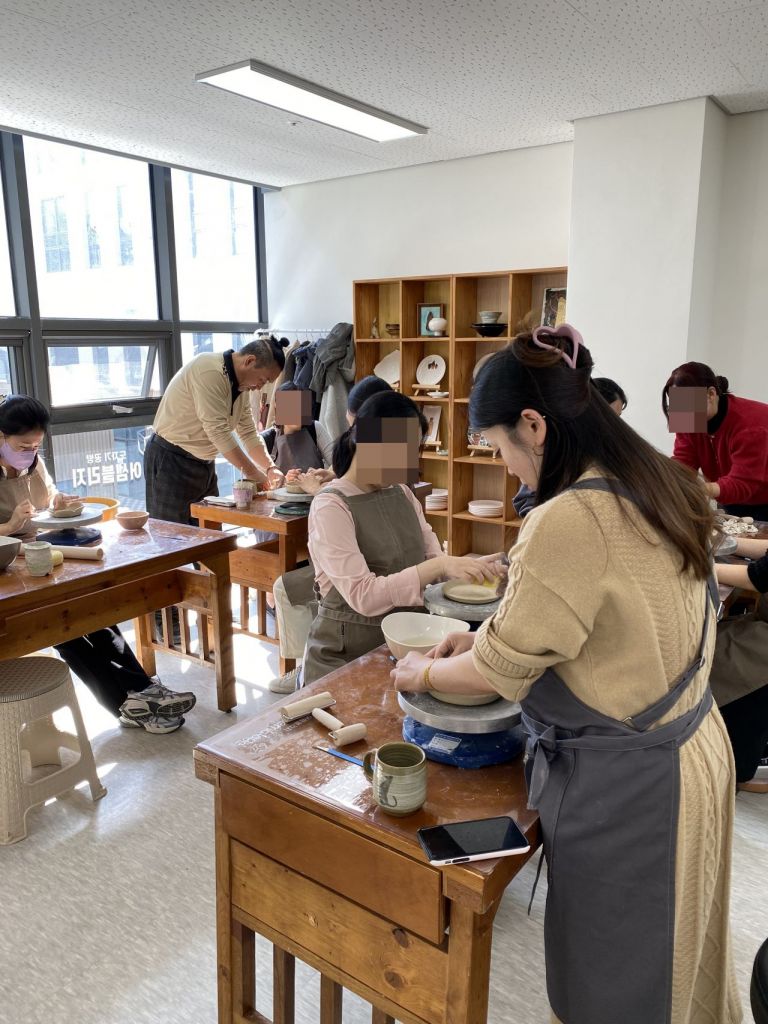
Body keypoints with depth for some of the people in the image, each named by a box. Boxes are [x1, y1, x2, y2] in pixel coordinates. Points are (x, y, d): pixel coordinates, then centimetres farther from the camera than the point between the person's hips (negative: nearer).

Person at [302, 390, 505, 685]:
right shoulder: (331, 507, -14)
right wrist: (439, 567, -29)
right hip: (347, 655, -5)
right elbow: (363, 596, -22)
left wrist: (471, 567, -15)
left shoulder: (402, 493, 7)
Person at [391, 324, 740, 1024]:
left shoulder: (569, 521, -29)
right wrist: (490, 637, 10)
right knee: (672, 954, 29)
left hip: (622, 783, -8)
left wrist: (426, 671, 1)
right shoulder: (656, 486, 0)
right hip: (692, 748, 9)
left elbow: (503, 670, -17)